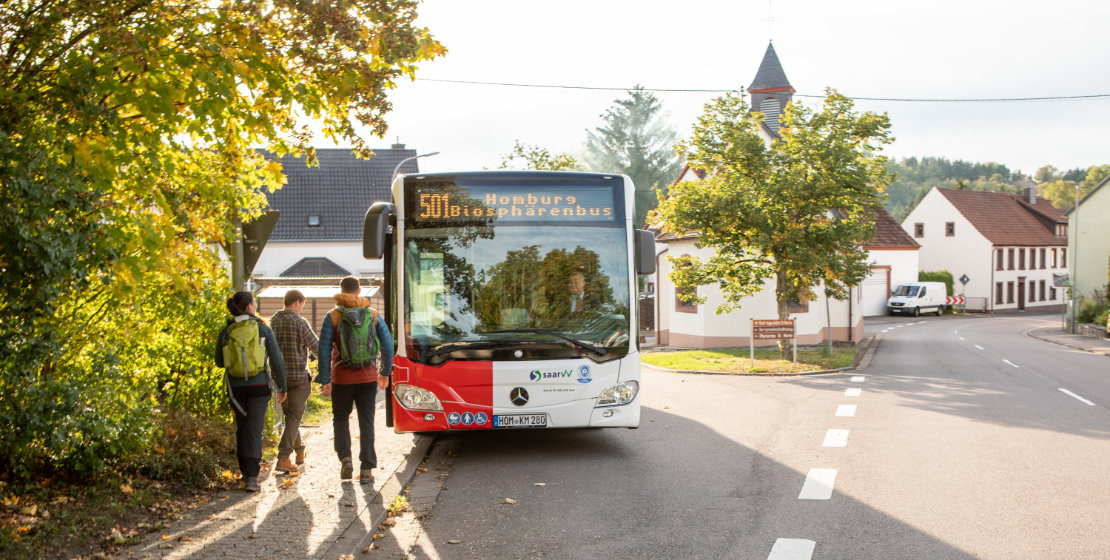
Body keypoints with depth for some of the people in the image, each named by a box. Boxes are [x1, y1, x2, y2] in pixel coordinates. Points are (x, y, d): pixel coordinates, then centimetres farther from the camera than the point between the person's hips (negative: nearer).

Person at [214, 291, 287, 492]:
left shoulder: (225, 332, 0)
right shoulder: (263, 329, -5)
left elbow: (219, 361, 8)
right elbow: (277, 361, -3)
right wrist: (282, 387, 7)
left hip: (235, 387, 2)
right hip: (259, 386, -2)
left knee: (241, 428, 17)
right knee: (254, 430, -2)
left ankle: (245, 472, 24)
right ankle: (251, 477, -12)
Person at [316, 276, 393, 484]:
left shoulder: (332, 317, -4)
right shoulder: (373, 315, 2)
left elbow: (324, 350, -7)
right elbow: (387, 345, 3)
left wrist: (325, 380, -3)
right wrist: (385, 372, 15)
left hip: (342, 378, -1)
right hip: (368, 377, 1)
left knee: (340, 418, 18)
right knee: (366, 422, 6)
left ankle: (345, 457, 1)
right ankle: (366, 470, 5)